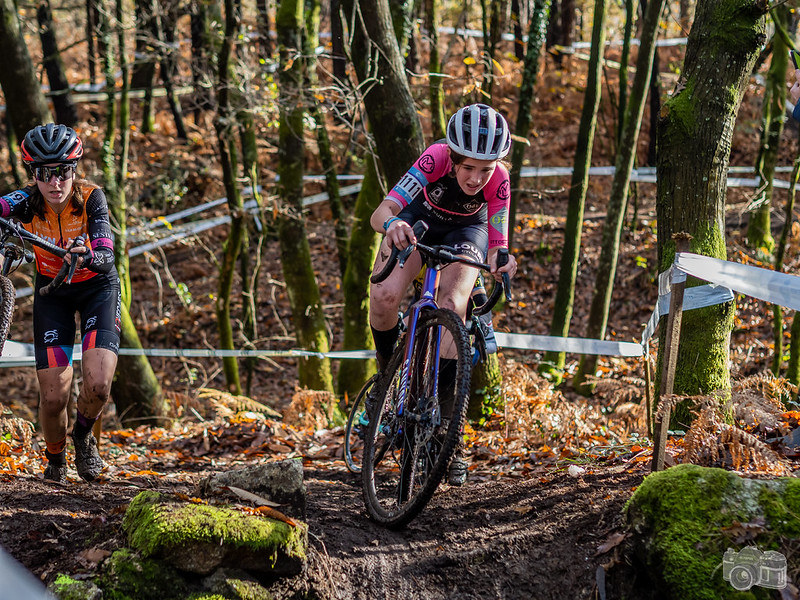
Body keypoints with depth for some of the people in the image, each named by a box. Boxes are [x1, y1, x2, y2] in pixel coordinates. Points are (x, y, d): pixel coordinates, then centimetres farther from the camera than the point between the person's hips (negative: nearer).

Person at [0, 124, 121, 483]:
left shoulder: (90, 198, -26)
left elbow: (107, 258, -36)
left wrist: (87, 258, -58)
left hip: (97, 286, -1)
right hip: (52, 291, 1)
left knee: (98, 384, -22)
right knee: (53, 397, -7)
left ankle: (84, 433, 11)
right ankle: (55, 460, 23)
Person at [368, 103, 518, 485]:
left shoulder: (498, 182, -33)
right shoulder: (435, 159, -37)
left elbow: (497, 245, -29)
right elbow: (379, 213, -45)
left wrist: (501, 262, -54)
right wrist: (392, 223, -70)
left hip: (466, 230, 0)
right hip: (420, 218, 0)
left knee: (451, 307, -25)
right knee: (383, 297, -25)